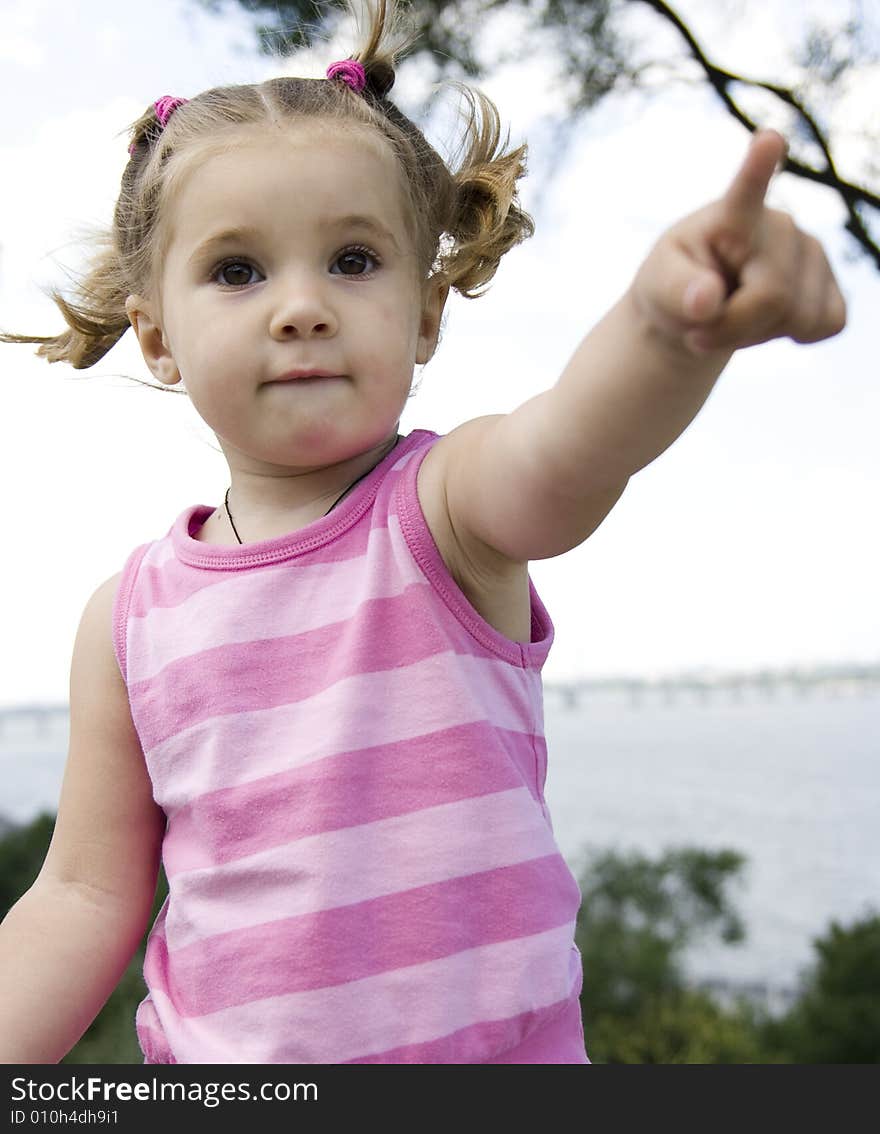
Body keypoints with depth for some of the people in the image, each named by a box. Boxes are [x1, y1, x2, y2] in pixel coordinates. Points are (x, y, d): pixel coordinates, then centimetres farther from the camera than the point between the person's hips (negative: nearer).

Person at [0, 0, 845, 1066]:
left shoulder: (445, 508, -13)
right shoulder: (130, 617, -5)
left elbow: (562, 449, -37)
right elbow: (87, 898, 2)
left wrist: (672, 321, -55)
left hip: (494, 1045, -2)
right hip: (214, 1060, 2)